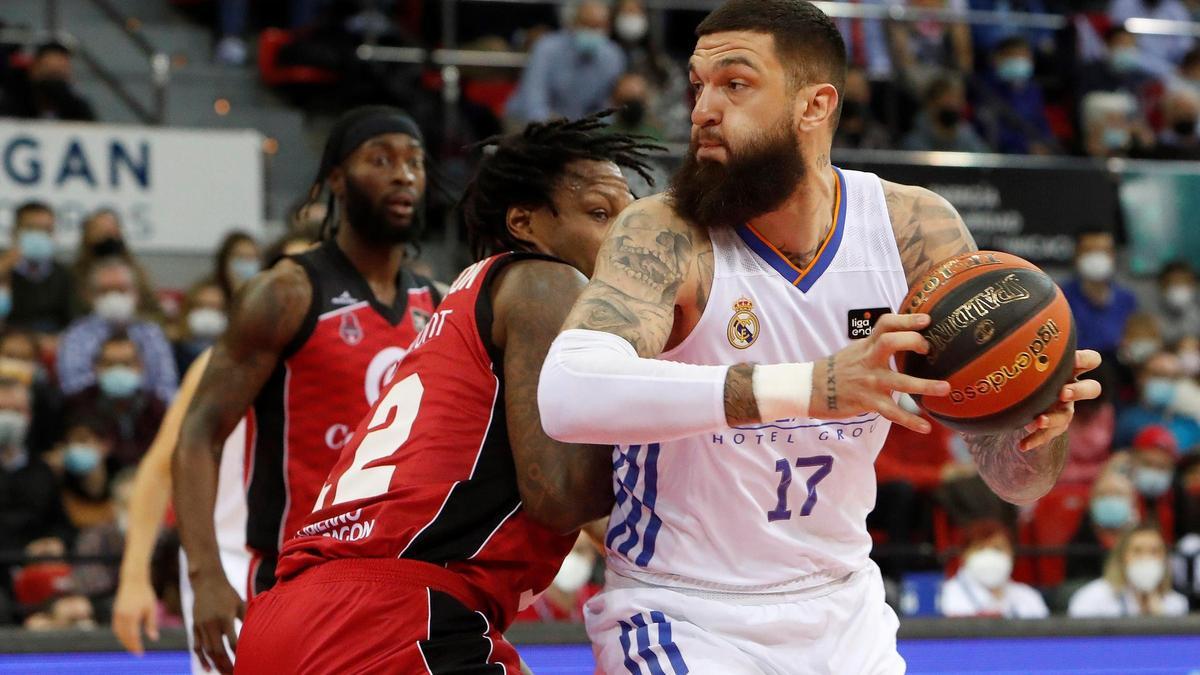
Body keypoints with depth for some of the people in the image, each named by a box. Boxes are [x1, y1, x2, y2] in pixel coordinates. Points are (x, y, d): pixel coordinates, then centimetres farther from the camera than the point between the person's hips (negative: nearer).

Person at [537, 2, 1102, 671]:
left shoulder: (915, 229, -7)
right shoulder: (665, 235, -18)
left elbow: (1013, 479, -5)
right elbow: (566, 394, -39)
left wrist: (1043, 419, -29)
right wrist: (807, 387, -47)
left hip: (844, 614, 5)